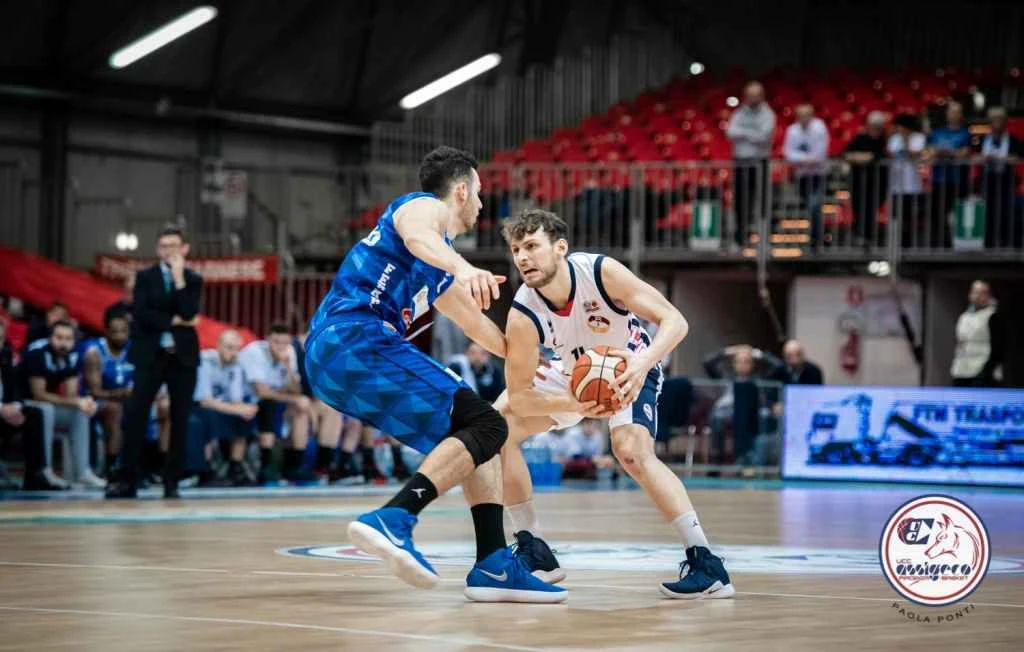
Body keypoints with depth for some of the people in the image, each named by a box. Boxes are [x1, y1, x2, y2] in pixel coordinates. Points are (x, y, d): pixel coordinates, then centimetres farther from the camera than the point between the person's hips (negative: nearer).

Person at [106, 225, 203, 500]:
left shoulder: (193, 280, 7)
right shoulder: (144, 277, 6)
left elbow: (189, 314, -11)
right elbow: (140, 314, -8)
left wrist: (179, 278, -11)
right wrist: (173, 321, -11)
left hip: (183, 356, 1)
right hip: (150, 355, -1)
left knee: (180, 420, 1)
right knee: (135, 416, -9)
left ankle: (172, 482, 6)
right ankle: (128, 480, -7)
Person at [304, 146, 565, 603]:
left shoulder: (442, 261, 31)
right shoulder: (424, 206, 2)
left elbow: (474, 322, 45)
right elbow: (416, 236, -25)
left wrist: (528, 359, 53)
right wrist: (464, 268, -45)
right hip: (355, 338, -10)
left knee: (481, 431, 15)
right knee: (485, 426, -16)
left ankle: (494, 564, 6)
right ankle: (393, 521, -33)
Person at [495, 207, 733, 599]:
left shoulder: (601, 272, -33)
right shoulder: (523, 316, -28)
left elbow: (674, 321, -30)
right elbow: (519, 397, -23)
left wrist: (642, 363, -49)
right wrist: (575, 405, -41)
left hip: (630, 369, -4)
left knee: (631, 450, -29)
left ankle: (706, 565, -27)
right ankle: (534, 552, 2)